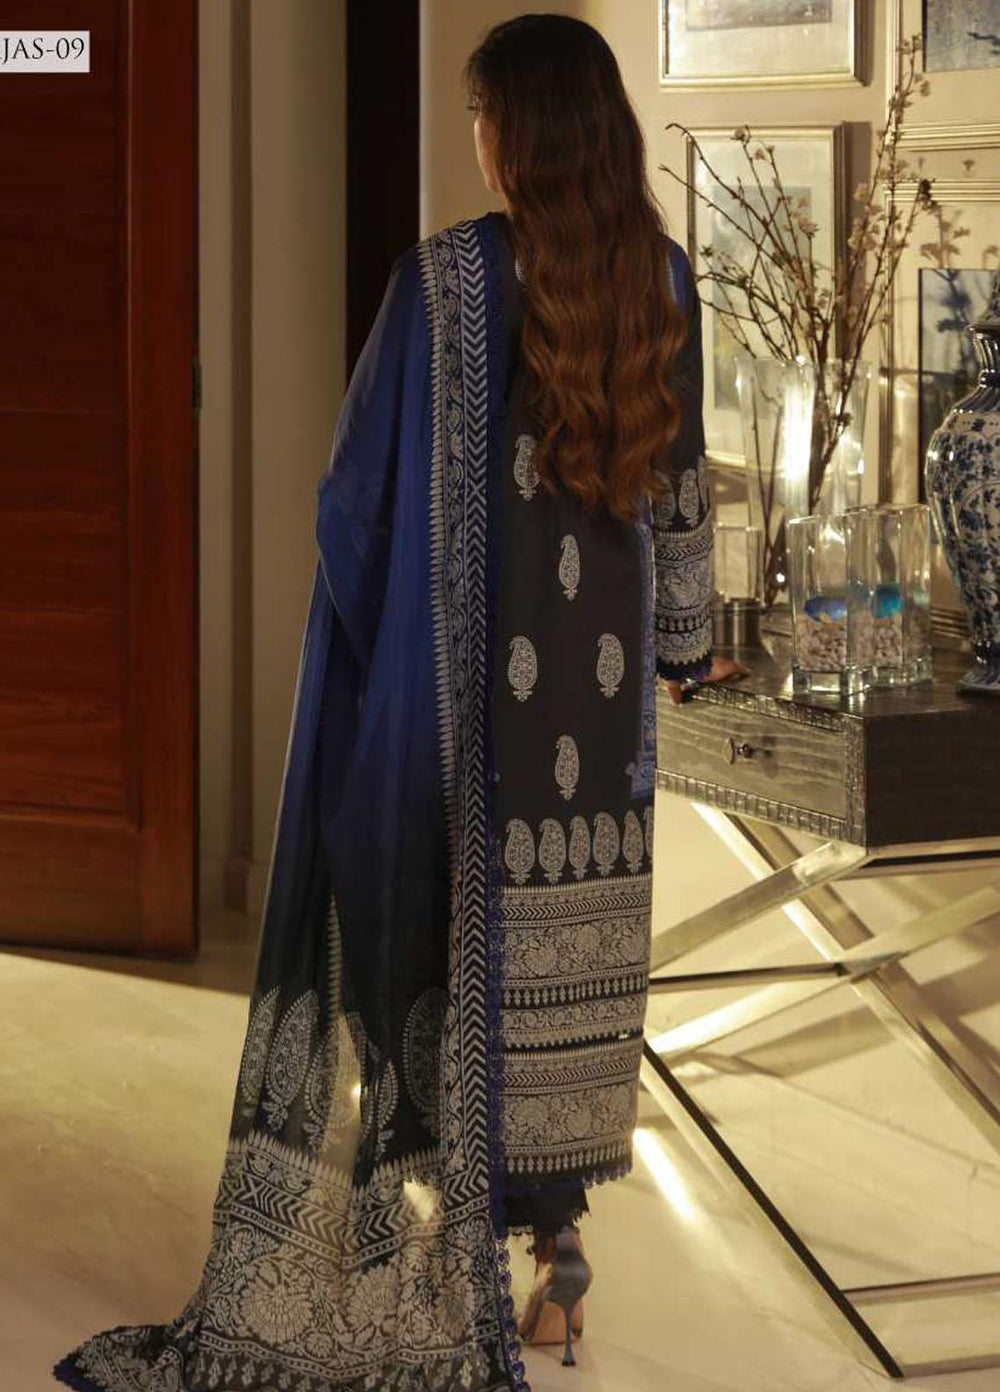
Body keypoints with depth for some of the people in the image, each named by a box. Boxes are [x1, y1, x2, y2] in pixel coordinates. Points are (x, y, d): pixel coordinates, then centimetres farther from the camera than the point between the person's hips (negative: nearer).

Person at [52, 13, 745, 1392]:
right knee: (577, 937, 11)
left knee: (473, 937, 4)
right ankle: (561, 1234, 18)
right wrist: (685, 639, 21)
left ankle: (516, 1245, 7)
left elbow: (363, 490, -10)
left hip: (473, 671, -4)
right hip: (602, 670, 4)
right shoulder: (665, 277, 1)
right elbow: (682, 486, 9)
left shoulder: (443, 277, -13)